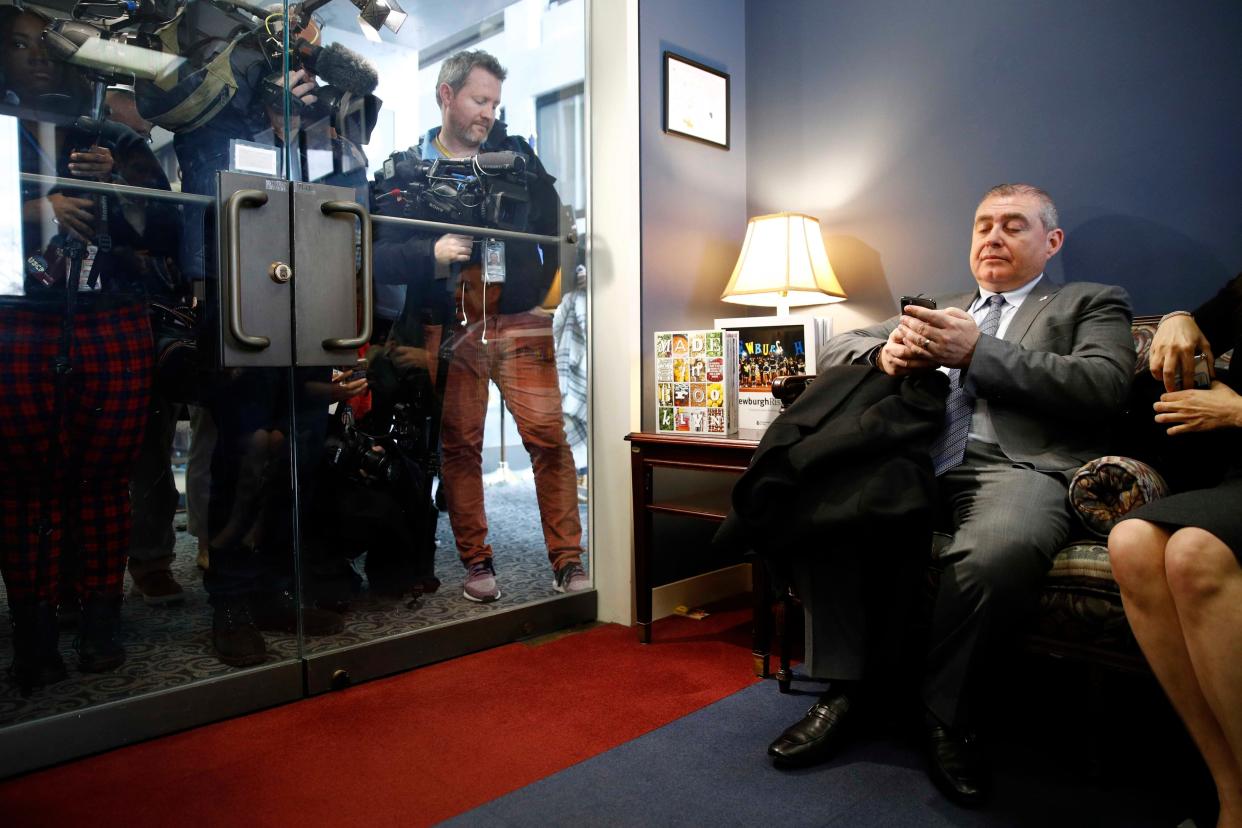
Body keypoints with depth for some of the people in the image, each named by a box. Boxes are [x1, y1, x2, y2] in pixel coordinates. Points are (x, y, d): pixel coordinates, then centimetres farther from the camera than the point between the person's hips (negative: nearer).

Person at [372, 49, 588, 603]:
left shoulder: (518, 156, 13)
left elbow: (554, 227, 10)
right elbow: (379, 254, 1)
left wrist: (540, 285, -1)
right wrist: (432, 252, -15)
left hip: (518, 321, 0)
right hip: (447, 327, 0)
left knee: (548, 437, -8)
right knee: (458, 446, 3)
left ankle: (567, 562, -1)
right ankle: (475, 563, 15)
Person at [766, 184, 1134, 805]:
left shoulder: (1090, 303, 21)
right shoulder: (936, 312, 31)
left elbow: (1104, 385, 0)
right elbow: (834, 351, 23)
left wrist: (977, 351, -10)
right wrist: (887, 352, -2)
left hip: (1014, 466, -3)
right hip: (914, 461, 4)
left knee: (1002, 548, -38)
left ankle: (945, 712, -12)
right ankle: (849, 684, -13)